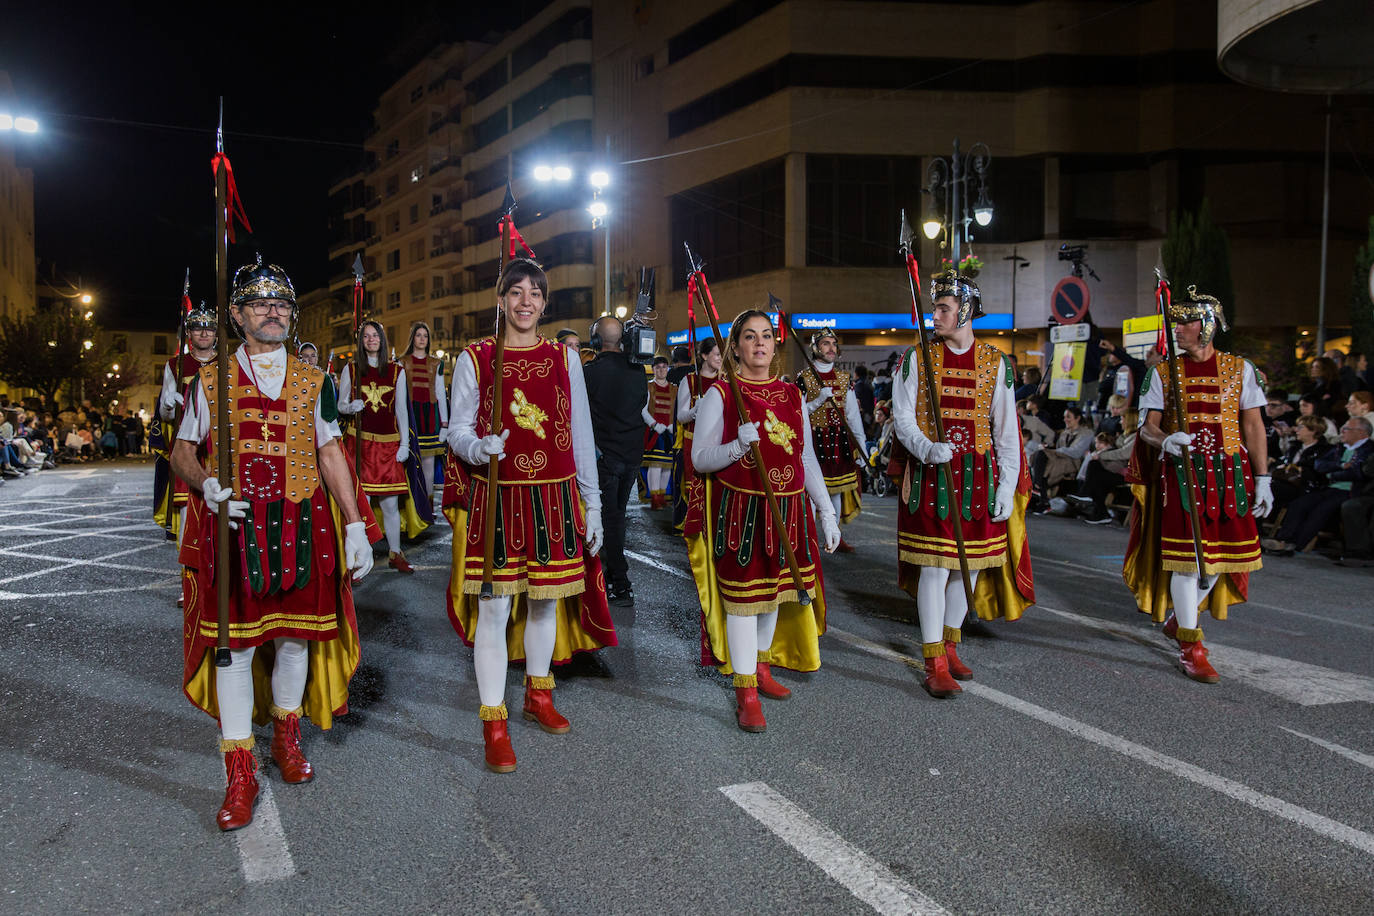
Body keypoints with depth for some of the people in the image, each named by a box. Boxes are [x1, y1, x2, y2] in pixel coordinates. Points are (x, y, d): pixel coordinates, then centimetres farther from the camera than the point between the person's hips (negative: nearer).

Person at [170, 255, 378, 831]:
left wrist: (356, 526, 0)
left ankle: (287, 736, 33)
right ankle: (240, 774, 10)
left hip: (301, 525, 2)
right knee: (234, 640, 0)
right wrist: (208, 486, -16)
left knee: (295, 632, 10)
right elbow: (182, 452, 7)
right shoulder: (211, 381, 5)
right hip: (232, 526, -1)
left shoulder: (311, 381, 9)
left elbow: (331, 454, 6)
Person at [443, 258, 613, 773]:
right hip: (496, 498, -3)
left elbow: (581, 435, 9)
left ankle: (538, 696, 35)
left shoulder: (565, 358, 7)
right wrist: (479, 448, -21)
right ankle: (493, 725, 8)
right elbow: (456, 428, 2)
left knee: (546, 598, 14)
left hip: (555, 498, 3)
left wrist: (591, 503, 8)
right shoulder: (475, 359, 0)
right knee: (494, 608, -3)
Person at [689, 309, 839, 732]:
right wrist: (739, 446, -26)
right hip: (740, 511, -5)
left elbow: (808, 459, 13)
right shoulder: (719, 394, -4)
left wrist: (826, 511, 10)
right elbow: (700, 460, -8)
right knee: (743, 596, -3)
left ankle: (761, 668, 35)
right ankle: (745, 694, 6)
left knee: (775, 592, 15)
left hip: (788, 511, 5)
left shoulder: (791, 394, 10)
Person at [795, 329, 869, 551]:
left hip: (841, 439, 4)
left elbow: (853, 414, 11)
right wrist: (818, 400, -19)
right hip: (814, 439, -4)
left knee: (838, 488, 8)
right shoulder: (804, 378, -1)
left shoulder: (844, 378, 12)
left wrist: (860, 447, 6)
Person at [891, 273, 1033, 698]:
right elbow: (902, 415, -1)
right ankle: (934, 663, 2)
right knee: (934, 567, -6)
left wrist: (1007, 487, 0)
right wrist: (926, 449, -21)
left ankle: (950, 644, 28)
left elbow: (1006, 429, 6)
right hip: (930, 475, -2)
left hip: (979, 477, 3)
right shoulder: (917, 358, 2)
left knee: (969, 564, 10)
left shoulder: (995, 362, 6)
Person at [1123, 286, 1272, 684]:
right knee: (1186, 554, -6)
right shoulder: (1164, 371, 5)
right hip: (1181, 471, -2)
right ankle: (1190, 646, 2)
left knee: (1219, 554, 7)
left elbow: (1253, 426, 5)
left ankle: (1178, 619, 31)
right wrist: (1164, 441, -22)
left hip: (1230, 472, 2)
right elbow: (1148, 427, 2)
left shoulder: (1240, 369, 6)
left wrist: (1262, 478, 0)